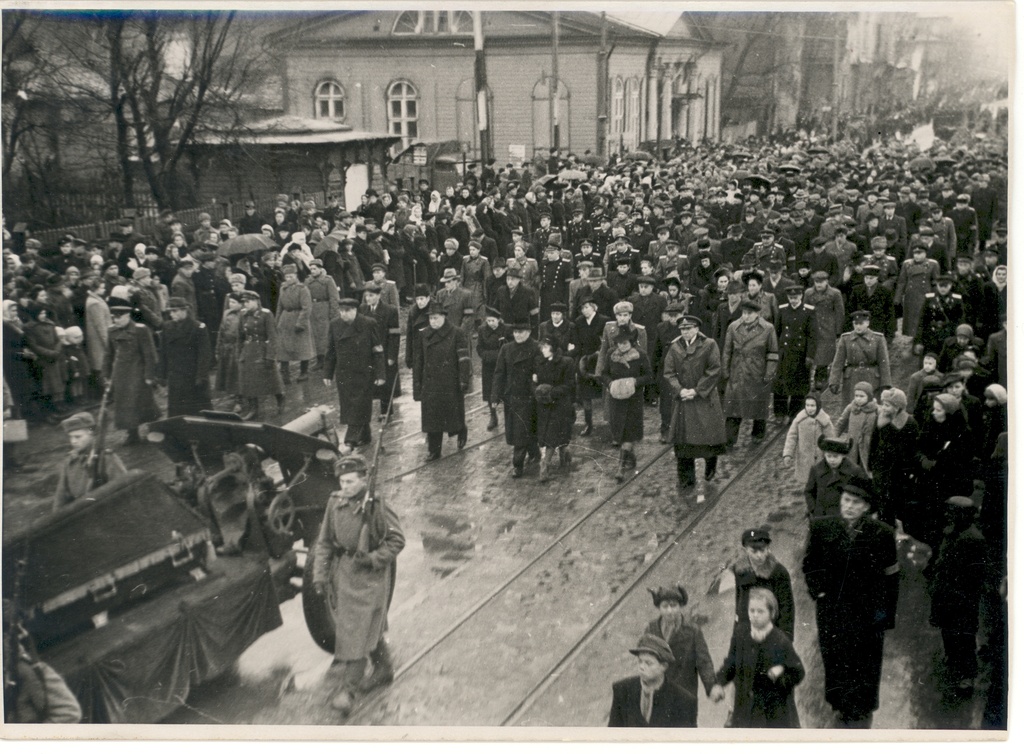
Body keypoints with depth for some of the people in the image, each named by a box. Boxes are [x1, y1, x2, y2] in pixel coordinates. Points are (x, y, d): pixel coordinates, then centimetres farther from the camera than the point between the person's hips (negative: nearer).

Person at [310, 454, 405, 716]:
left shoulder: (377, 508, -17)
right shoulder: (335, 503, -3)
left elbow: (397, 540, -10)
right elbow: (324, 541, 4)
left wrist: (373, 559, -20)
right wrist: (319, 575, -2)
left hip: (370, 575, -6)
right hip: (343, 570, 6)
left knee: (357, 633, -7)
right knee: (370, 627, 20)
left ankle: (348, 689, -1)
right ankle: (384, 669, 39)